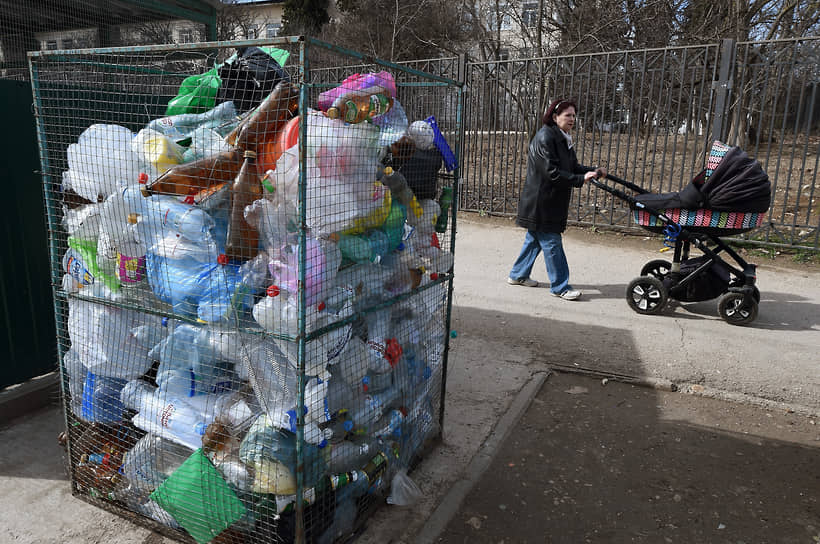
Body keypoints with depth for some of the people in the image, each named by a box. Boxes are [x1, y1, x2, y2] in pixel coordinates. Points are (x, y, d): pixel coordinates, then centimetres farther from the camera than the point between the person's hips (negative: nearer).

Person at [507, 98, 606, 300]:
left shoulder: (563, 139, 14)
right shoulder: (544, 137, -17)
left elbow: (573, 166, 14)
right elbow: (552, 172, -23)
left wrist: (593, 170, -2)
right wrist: (580, 179, -24)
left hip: (552, 201, 10)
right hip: (540, 202, -10)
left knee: (535, 238, 17)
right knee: (551, 242, -4)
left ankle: (518, 275, 30)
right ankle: (560, 287, 4)